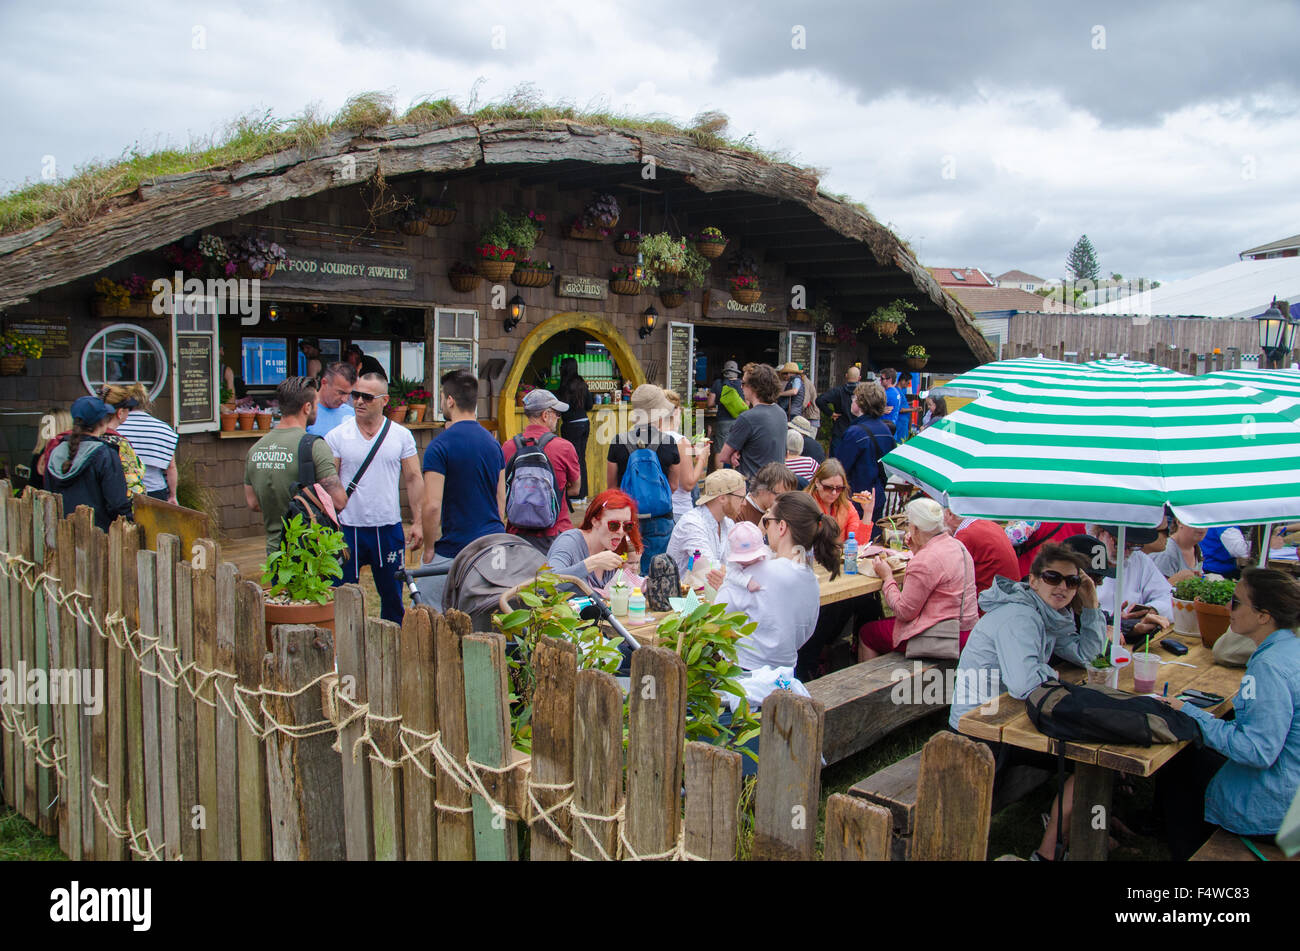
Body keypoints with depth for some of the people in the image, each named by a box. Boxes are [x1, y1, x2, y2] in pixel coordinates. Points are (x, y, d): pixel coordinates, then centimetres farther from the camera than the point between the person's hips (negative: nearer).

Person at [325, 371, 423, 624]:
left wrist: (418, 522, -2)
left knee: (393, 595, 12)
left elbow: (413, 479, 5)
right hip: (348, 528, -1)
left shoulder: (401, 435, 2)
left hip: (389, 528, 1)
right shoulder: (336, 436, -1)